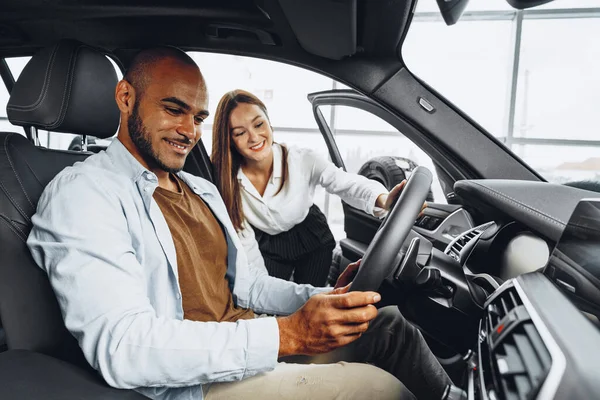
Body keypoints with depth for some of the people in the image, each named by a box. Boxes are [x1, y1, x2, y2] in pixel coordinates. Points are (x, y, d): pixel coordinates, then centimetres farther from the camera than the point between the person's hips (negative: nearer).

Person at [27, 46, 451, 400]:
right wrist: (286, 334, -31)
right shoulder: (81, 193, -13)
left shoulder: (203, 190, 16)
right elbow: (119, 347, -25)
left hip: (259, 346, 8)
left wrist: (323, 297, -3)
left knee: (387, 322, 0)